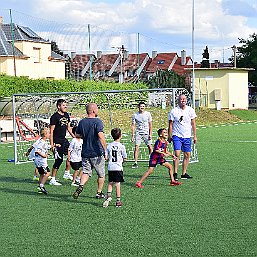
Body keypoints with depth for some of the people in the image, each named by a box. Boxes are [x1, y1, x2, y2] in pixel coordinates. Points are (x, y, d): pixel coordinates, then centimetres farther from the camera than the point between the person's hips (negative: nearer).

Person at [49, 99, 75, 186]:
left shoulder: (66, 115, 11)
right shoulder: (55, 116, -13)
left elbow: (68, 127, 21)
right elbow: (51, 131, -13)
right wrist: (52, 143, -17)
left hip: (64, 140, 8)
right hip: (57, 141, -8)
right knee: (59, 160, -6)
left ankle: (67, 173, 24)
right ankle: (53, 180, 3)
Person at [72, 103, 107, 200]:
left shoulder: (82, 122, 4)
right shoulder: (97, 122, -14)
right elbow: (101, 136, -25)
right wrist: (105, 149, -22)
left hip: (85, 152, 4)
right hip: (97, 153, -4)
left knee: (86, 172, 7)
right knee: (101, 174, 12)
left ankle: (81, 186, -19)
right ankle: (99, 193, 19)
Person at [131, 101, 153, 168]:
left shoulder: (148, 114, 0)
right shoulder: (135, 115, 0)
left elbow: (150, 125, 4)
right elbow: (133, 126, 2)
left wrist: (150, 134, -4)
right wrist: (133, 136, -4)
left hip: (146, 133, 0)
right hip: (138, 133, 0)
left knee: (150, 147, -2)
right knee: (136, 147, -8)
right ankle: (135, 163, -3)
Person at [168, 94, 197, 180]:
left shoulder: (190, 110, 3)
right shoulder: (173, 111, -4)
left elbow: (193, 124, 7)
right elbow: (170, 125, 1)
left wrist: (195, 136, 5)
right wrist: (169, 137, -1)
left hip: (187, 136, 3)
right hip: (177, 135, -3)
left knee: (187, 155, 3)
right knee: (177, 154, -15)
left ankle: (184, 173, 12)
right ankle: (175, 173, -8)